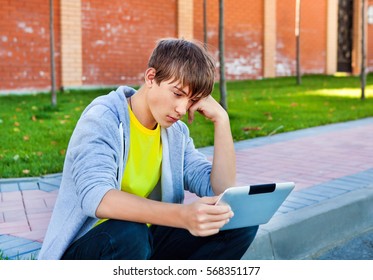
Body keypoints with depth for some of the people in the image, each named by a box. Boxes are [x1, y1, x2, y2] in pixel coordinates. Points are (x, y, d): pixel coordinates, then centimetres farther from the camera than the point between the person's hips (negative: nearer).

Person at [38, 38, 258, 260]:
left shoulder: (176, 132, 3)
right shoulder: (104, 117, -17)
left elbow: (221, 192, -6)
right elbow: (94, 197, -35)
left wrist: (221, 119, -11)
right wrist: (181, 215, -47)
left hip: (144, 244, 6)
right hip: (83, 250, -5)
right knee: (128, 235, -39)